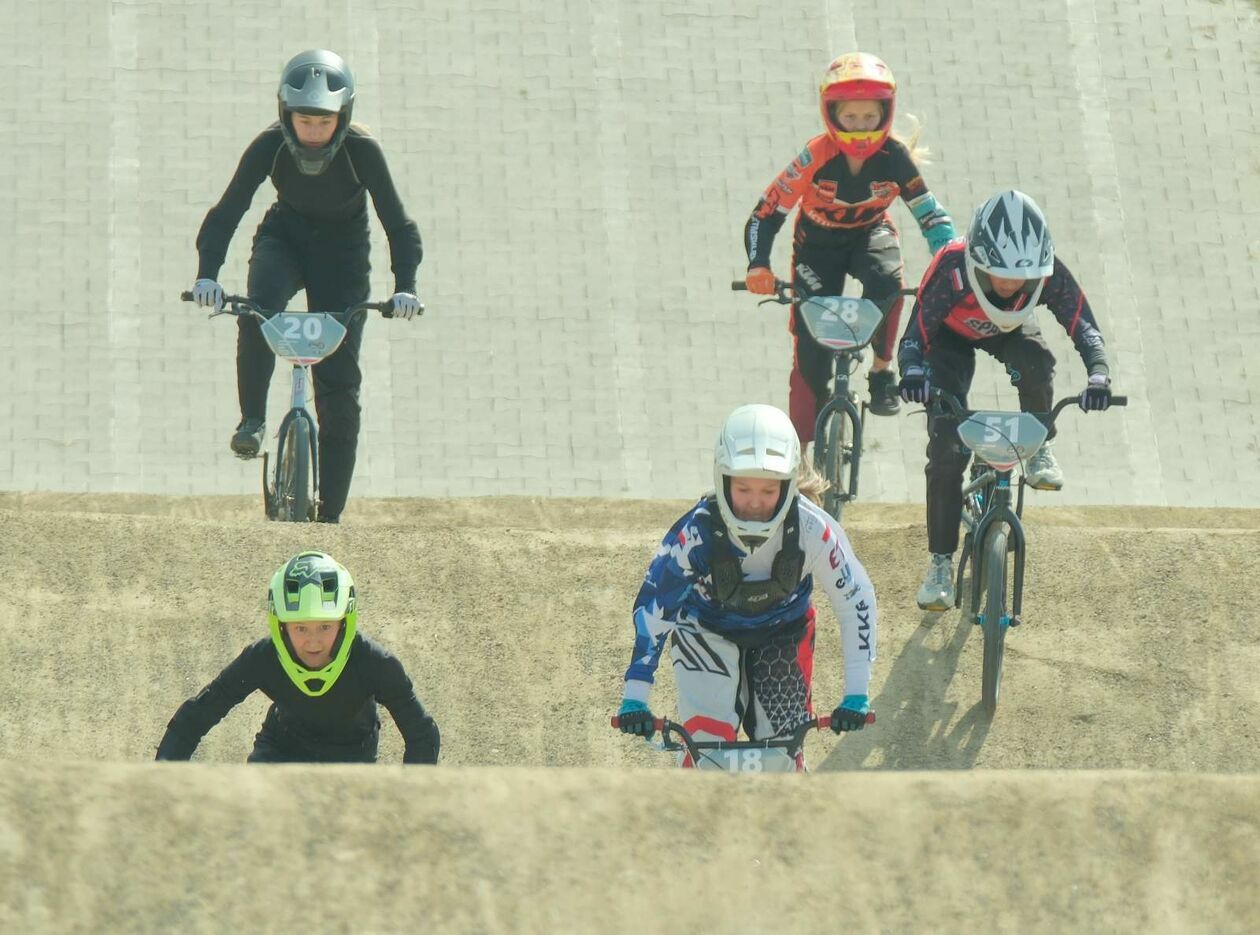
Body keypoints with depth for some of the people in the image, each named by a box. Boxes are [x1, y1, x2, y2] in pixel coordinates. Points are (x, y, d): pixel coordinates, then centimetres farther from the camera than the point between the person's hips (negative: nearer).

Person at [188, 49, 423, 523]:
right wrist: (207, 274, -37)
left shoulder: (362, 151, -25)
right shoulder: (270, 146, -22)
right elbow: (227, 212, -22)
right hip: (284, 239, 1)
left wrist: (405, 287, -36)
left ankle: (330, 514, -1)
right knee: (258, 310, -36)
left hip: (341, 252, -1)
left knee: (339, 383, -9)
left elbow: (398, 225, -22)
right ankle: (252, 419, -16)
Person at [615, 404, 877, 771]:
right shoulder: (696, 532, -34)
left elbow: (856, 599, -17)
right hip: (707, 634, -2)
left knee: (782, 754, -6)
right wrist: (634, 697, -27)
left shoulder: (812, 530, -31)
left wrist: (856, 693, -19)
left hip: (782, 634, 2)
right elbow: (653, 605, -25)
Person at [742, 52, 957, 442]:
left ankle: (882, 372, -13)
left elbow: (932, 215, -20)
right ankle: (803, 446, 1)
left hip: (870, 234, 1)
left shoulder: (895, 157, -24)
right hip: (819, 241, -1)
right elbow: (767, 212, -26)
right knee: (811, 348, -9)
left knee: (885, 282, -35)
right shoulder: (816, 158, -28)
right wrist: (758, 265, -41)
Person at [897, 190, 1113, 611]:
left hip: (1009, 331, 2)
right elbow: (916, 335, -39)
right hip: (952, 336, -2)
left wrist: (1098, 374, -53)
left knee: (1036, 363, -35)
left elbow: (1084, 328, -33)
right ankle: (940, 562, -4)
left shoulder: (1049, 274, -35)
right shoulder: (951, 269, -41)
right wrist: (913, 373, -62)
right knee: (946, 449, -15)